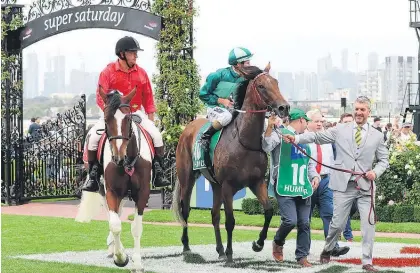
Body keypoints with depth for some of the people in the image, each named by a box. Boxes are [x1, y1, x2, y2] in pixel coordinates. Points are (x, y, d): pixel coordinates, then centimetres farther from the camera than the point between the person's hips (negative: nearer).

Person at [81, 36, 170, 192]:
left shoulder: (141, 73, 5)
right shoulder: (108, 72, -6)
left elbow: (148, 98, 10)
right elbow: (101, 97, -9)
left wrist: (151, 119, 6)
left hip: (135, 113, 2)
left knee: (156, 136, -15)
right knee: (93, 137, -22)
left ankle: (159, 174, -3)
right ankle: (93, 178, -12)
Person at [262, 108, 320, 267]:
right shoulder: (280, 133, -1)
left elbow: (310, 163, 26)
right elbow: (267, 146, -20)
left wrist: (315, 176, 7)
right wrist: (270, 128, -36)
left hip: (303, 189, 7)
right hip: (285, 188, -7)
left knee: (304, 223, 4)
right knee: (290, 220, -16)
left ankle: (302, 256, 13)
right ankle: (278, 243, 13)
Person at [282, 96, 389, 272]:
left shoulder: (377, 136, 8)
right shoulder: (340, 130, 5)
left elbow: (383, 160, 12)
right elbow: (317, 136, 1)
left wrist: (376, 172, -7)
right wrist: (296, 138, -13)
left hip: (366, 186, 1)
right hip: (343, 185, -1)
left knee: (368, 224, -3)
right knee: (337, 224, 4)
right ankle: (327, 250, 31)